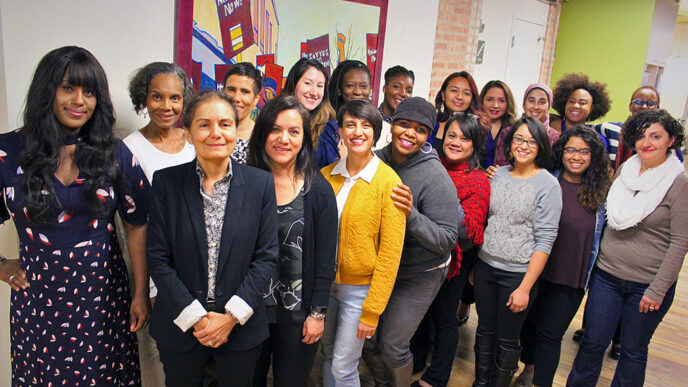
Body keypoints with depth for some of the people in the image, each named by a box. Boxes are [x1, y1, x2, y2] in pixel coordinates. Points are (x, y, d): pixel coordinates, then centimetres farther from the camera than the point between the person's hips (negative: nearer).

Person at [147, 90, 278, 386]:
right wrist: (194, 317, -11)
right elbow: (158, 257, -6)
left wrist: (232, 315, -11)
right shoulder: (166, 182, -5)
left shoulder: (261, 183, -5)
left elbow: (267, 256, -5)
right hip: (179, 326, 0)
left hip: (242, 326, 0)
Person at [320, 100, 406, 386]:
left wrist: (371, 311, -13)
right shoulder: (326, 175, 0)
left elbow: (390, 253, -13)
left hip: (360, 287, -4)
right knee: (328, 354, 19)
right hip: (325, 282, 4)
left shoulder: (388, 182, -14)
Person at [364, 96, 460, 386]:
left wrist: (412, 215, -34)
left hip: (419, 275, -4)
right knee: (367, 339, 12)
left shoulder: (435, 177, -20)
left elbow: (447, 240, -21)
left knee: (392, 346, 1)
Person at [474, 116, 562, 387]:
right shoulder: (497, 175, 4)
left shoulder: (548, 185, -10)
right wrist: (474, 264, 11)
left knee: (507, 340, 10)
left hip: (518, 273, -4)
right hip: (485, 266, 4)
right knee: (485, 330, 17)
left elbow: (545, 240, -12)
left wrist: (525, 287, -14)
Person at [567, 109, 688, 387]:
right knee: (592, 342, 10)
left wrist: (657, 290, -12)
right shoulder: (625, 170, 4)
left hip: (647, 284, -3)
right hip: (606, 275, 4)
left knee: (633, 350, 13)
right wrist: (596, 260, 14)